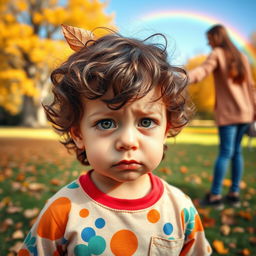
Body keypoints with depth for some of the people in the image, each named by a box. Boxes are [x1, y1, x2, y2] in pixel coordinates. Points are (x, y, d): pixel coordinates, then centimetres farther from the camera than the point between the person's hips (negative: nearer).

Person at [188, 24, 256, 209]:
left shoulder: (218, 54, -1)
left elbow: (203, 70, -24)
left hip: (228, 112, -6)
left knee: (226, 152, -8)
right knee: (237, 151, 9)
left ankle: (215, 195, -4)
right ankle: (234, 193, 13)